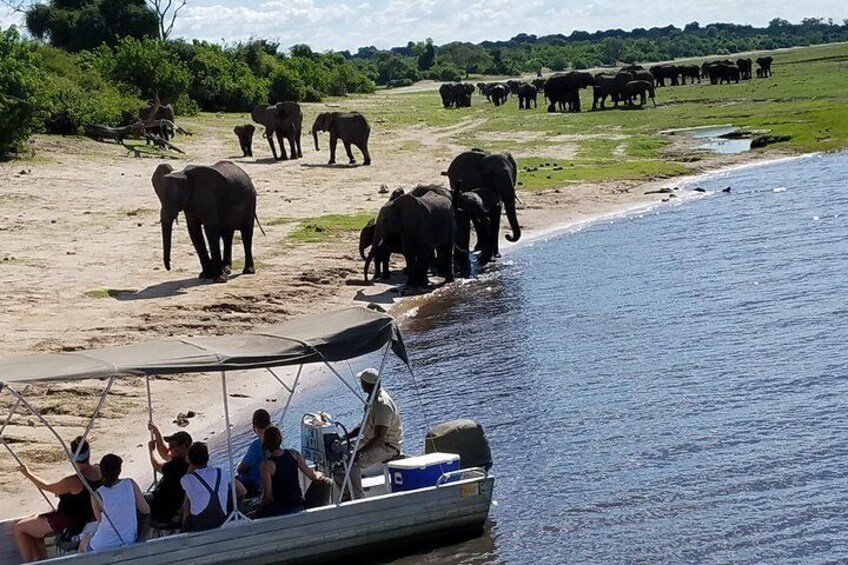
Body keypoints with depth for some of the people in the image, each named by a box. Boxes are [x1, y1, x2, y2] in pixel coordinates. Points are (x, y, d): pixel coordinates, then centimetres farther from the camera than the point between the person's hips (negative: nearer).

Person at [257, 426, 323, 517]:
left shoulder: (266, 466, -20)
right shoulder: (294, 454, -5)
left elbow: (267, 495, -18)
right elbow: (312, 475, 4)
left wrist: (261, 507, 2)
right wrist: (320, 475, 27)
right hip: (299, 506, 6)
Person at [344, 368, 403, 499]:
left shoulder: (383, 404, -26)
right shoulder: (372, 398, 6)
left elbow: (379, 438, -29)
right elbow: (365, 425, 18)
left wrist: (359, 452, -29)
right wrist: (347, 437, 5)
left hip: (387, 446, -10)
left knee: (352, 464, -26)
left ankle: (358, 498, -20)